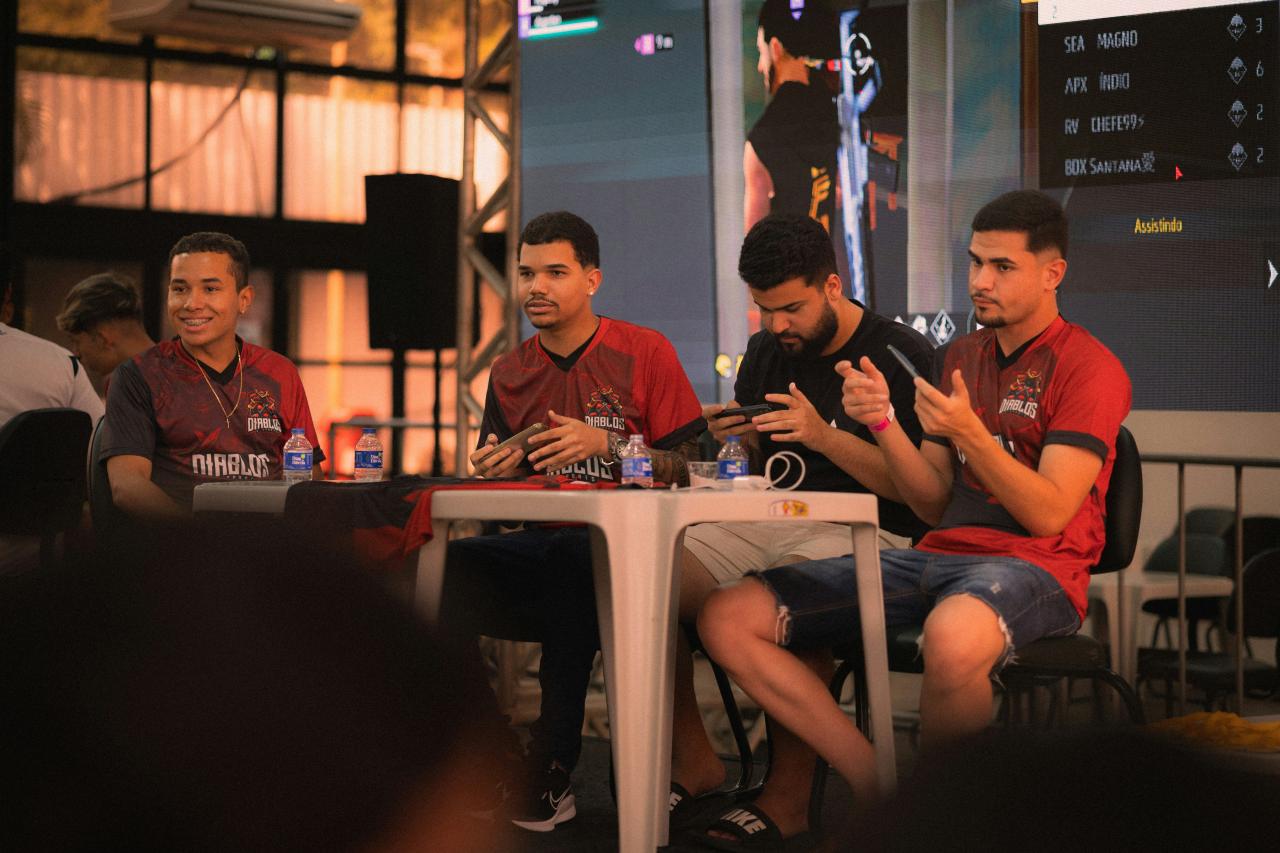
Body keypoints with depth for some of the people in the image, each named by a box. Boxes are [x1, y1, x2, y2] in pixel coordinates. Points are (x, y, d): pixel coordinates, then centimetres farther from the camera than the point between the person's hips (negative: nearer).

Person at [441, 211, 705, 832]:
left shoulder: (644, 353, 2)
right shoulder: (509, 373, 15)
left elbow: (689, 467, -1)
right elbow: (500, 495, 20)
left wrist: (605, 445, -15)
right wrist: (493, 473, -4)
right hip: (540, 545, 5)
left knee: (568, 560, -39)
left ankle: (553, 773, -32)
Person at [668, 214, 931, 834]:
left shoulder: (900, 353, -3)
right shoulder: (766, 351, 18)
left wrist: (824, 437, -19)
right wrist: (738, 438, 1)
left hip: (860, 533, -6)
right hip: (766, 523, 6)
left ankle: (787, 794, -25)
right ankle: (693, 760, -8)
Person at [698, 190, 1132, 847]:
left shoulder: (1088, 367, -2)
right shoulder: (963, 355, 19)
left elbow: (1049, 515, -11)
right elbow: (933, 504, 14)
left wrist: (968, 434, -22)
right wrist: (883, 423, -1)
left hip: (1034, 566, -7)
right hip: (940, 556, 7)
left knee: (953, 636, -45)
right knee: (728, 617, -9)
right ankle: (878, 789, -15)